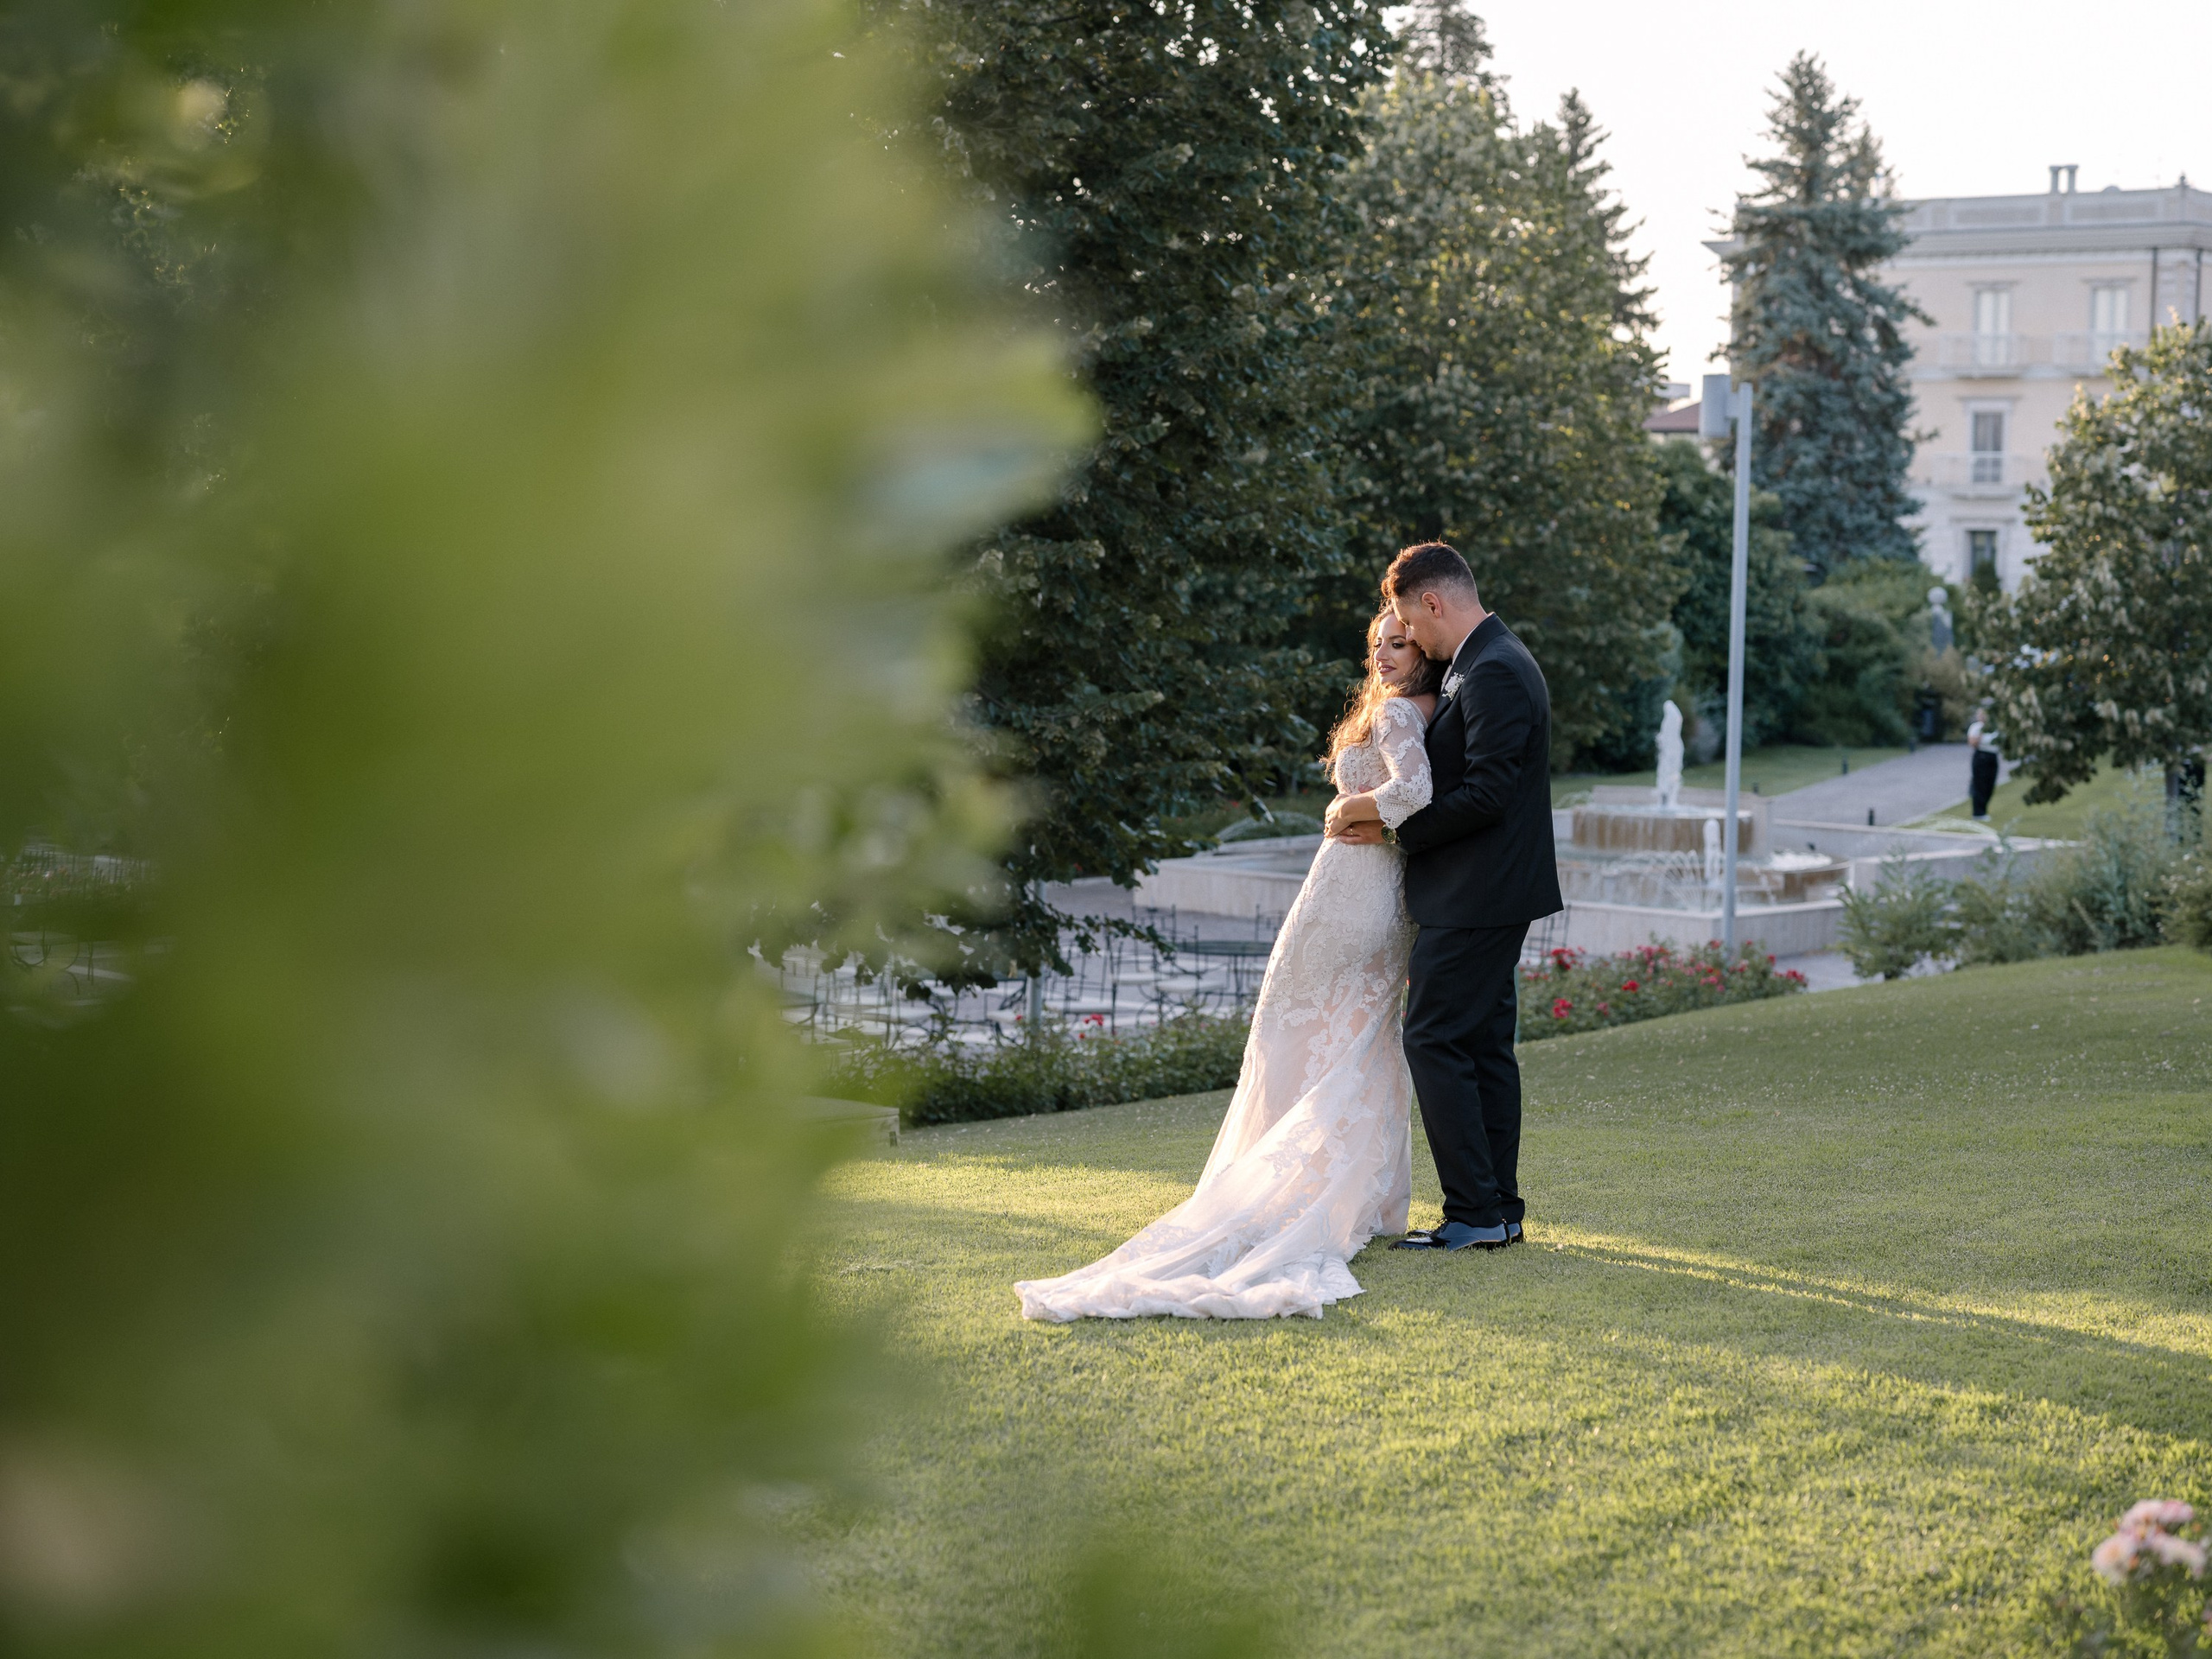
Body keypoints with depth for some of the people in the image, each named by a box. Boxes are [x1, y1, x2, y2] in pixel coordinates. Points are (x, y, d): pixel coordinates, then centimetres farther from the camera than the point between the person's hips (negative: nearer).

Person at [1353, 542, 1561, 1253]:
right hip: (1488, 895, 11)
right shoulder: (1492, 662, 15)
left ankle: (1474, 1213, -6)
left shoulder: (1493, 673, -18)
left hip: (1474, 897, -11)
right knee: (1484, 1045, 12)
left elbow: (1486, 794, -23)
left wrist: (1394, 823, -14)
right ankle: (1500, 1209, 17)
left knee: (1434, 1040, -8)